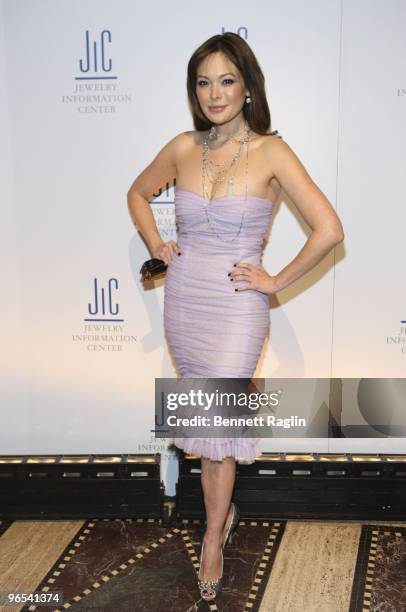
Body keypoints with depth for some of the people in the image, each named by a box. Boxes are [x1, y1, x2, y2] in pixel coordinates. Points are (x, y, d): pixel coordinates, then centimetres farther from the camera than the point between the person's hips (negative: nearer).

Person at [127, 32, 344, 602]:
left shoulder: (271, 152, -11)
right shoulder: (184, 147, 1)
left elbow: (329, 230, -18)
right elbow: (138, 193, 20)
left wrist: (276, 280, -12)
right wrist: (157, 245, 7)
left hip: (236, 307, -4)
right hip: (183, 301, 5)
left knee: (218, 422, 2)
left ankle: (212, 541, 23)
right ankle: (225, 509, 40)